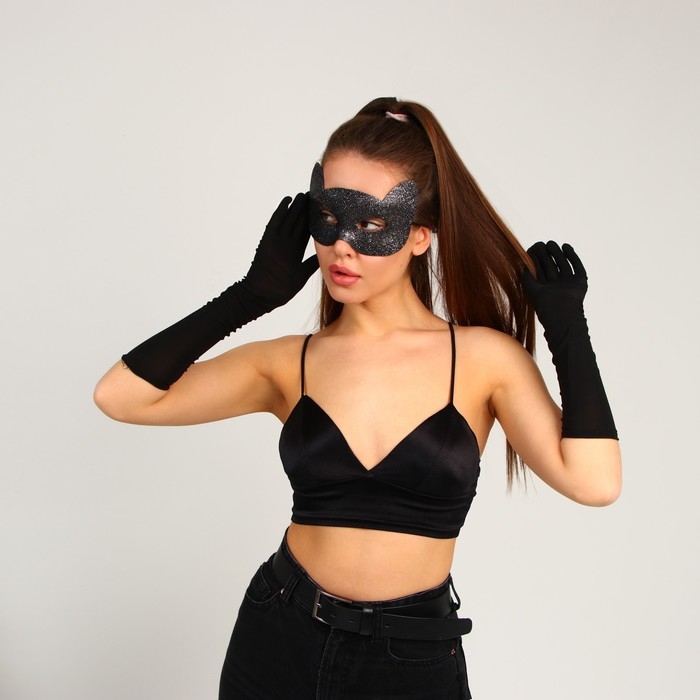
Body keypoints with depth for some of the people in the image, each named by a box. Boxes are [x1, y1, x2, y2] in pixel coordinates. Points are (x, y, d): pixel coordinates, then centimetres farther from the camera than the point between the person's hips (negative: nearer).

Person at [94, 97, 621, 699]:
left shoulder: (485, 358, -7)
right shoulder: (290, 364, -4)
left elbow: (592, 480, -20)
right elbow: (122, 397, -12)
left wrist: (565, 323, -11)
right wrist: (251, 294, -9)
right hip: (279, 643, 1)